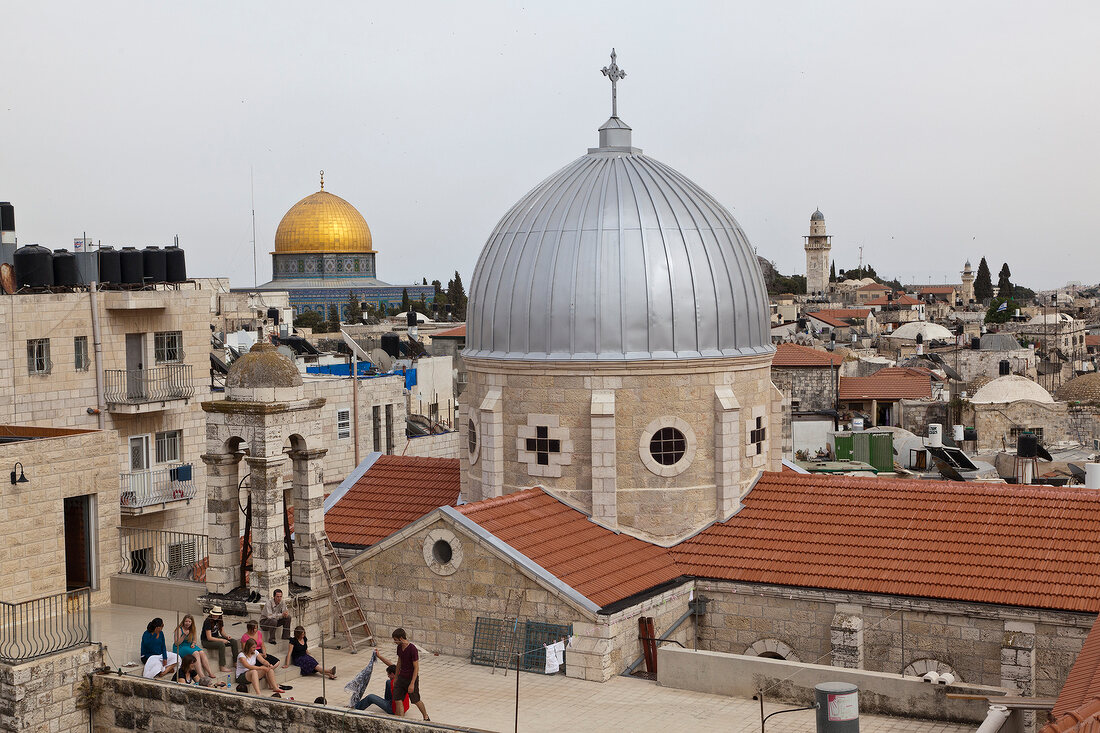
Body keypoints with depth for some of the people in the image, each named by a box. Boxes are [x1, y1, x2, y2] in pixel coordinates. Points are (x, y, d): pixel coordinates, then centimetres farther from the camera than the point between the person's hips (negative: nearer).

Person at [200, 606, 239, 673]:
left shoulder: (219, 620, 0)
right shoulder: (208, 621, -23)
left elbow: (222, 632, 10)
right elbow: (209, 638, -25)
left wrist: (226, 637, -12)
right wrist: (222, 640, -26)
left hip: (216, 638, 8)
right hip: (206, 641, -8)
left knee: (234, 641, -7)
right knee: (221, 644, -34)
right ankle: (222, 667, -28)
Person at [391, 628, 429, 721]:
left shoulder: (412, 649, -24)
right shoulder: (399, 647, -1)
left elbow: (416, 667, -21)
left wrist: (412, 684, -22)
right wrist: (396, 678, 19)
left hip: (412, 679, -7)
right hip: (402, 678, 7)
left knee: (416, 701, 7)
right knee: (397, 699, 1)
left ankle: (426, 717, 30)